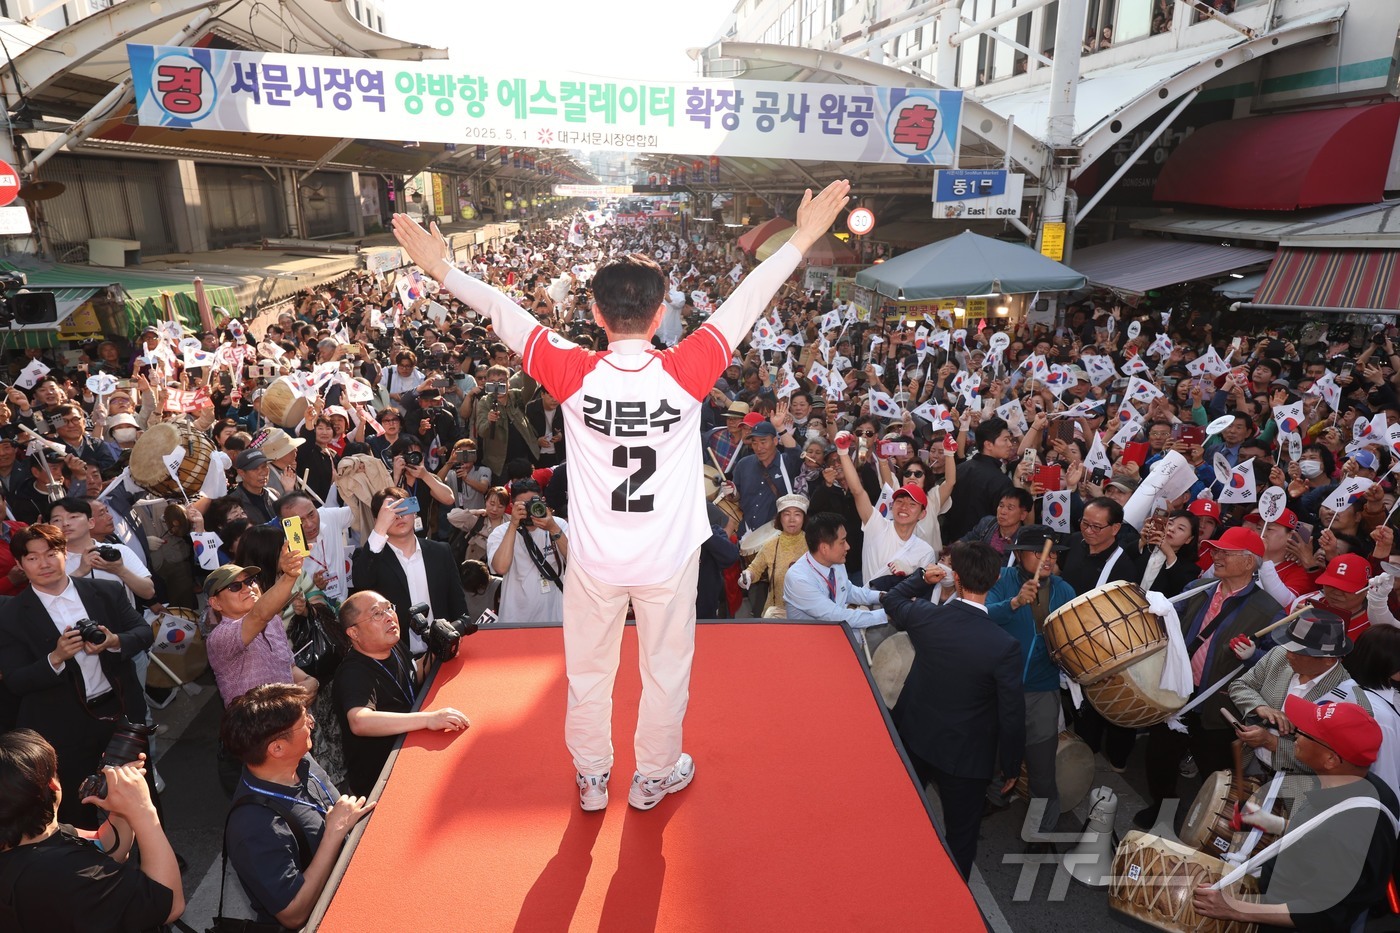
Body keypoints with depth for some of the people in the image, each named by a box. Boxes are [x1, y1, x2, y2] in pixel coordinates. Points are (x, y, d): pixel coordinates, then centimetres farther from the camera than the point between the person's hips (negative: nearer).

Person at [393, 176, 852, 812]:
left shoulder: (574, 375, -17)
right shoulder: (686, 372, -18)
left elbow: (504, 314, -5)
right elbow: (746, 302, -10)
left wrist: (442, 269, 8)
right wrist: (803, 238, 1)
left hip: (595, 559, 1)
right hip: (669, 558, 0)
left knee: (588, 671, 21)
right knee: (666, 668, 19)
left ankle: (591, 779, 40)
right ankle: (655, 776, 39)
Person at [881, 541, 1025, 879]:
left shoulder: (924, 616, -19)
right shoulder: (1005, 645, -27)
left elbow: (892, 601, 6)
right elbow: (1011, 716, -17)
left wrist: (922, 578, 9)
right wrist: (1010, 766, -2)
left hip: (913, 738, 4)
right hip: (965, 756, -4)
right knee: (960, 838, 19)